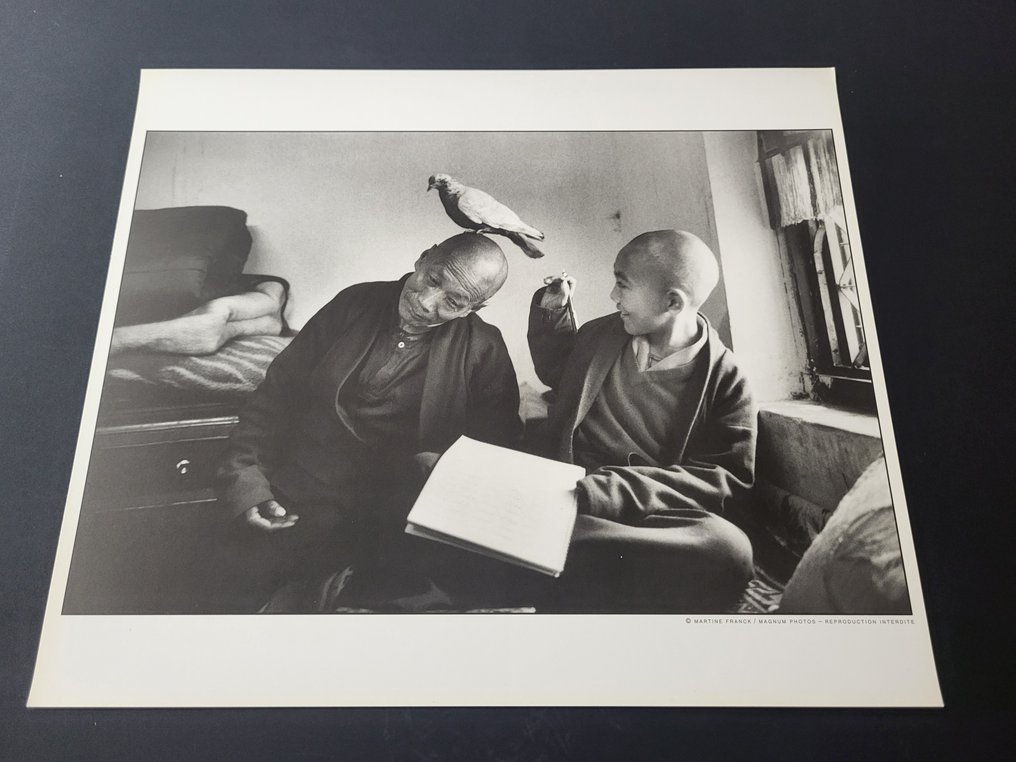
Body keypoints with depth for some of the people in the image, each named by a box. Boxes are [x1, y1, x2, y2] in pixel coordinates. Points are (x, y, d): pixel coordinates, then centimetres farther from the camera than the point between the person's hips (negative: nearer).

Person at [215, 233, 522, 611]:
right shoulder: (356, 303, 7)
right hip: (287, 499, 2)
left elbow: (501, 439, 4)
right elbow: (277, 392, 7)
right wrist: (244, 480, -3)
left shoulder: (482, 349, 2)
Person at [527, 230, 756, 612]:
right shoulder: (600, 334, 13)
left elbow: (727, 477, -9)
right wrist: (552, 310, 14)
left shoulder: (724, 379, 1)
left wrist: (599, 492, -21)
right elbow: (556, 372, 33)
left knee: (728, 549, -36)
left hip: (642, 519, -2)